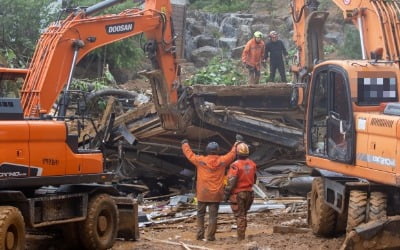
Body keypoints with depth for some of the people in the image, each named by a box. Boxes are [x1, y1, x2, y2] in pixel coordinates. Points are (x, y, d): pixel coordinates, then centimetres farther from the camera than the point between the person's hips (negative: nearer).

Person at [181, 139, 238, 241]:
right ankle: (210, 236, 1)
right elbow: (232, 154, 13)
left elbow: (189, 154, 6)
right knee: (213, 215, 3)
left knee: (200, 214, 13)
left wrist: (185, 144, 23)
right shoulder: (222, 160, -4)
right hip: (216, 194, 0)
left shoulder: (201, 160, -7)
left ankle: (200, 234, 12)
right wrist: (235, 146, 32)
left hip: (202, 193, 0)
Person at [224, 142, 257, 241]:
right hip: (249, 192, 6)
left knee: (239, 215, 1)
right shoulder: (252, 164, 1)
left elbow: (231, 181, -19)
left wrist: (226, 194, -11)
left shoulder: (235, 165, -18)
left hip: (238, 193, -6)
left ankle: (241, 237, 1)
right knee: (244, 214, 19)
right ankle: (242, 234, 22)